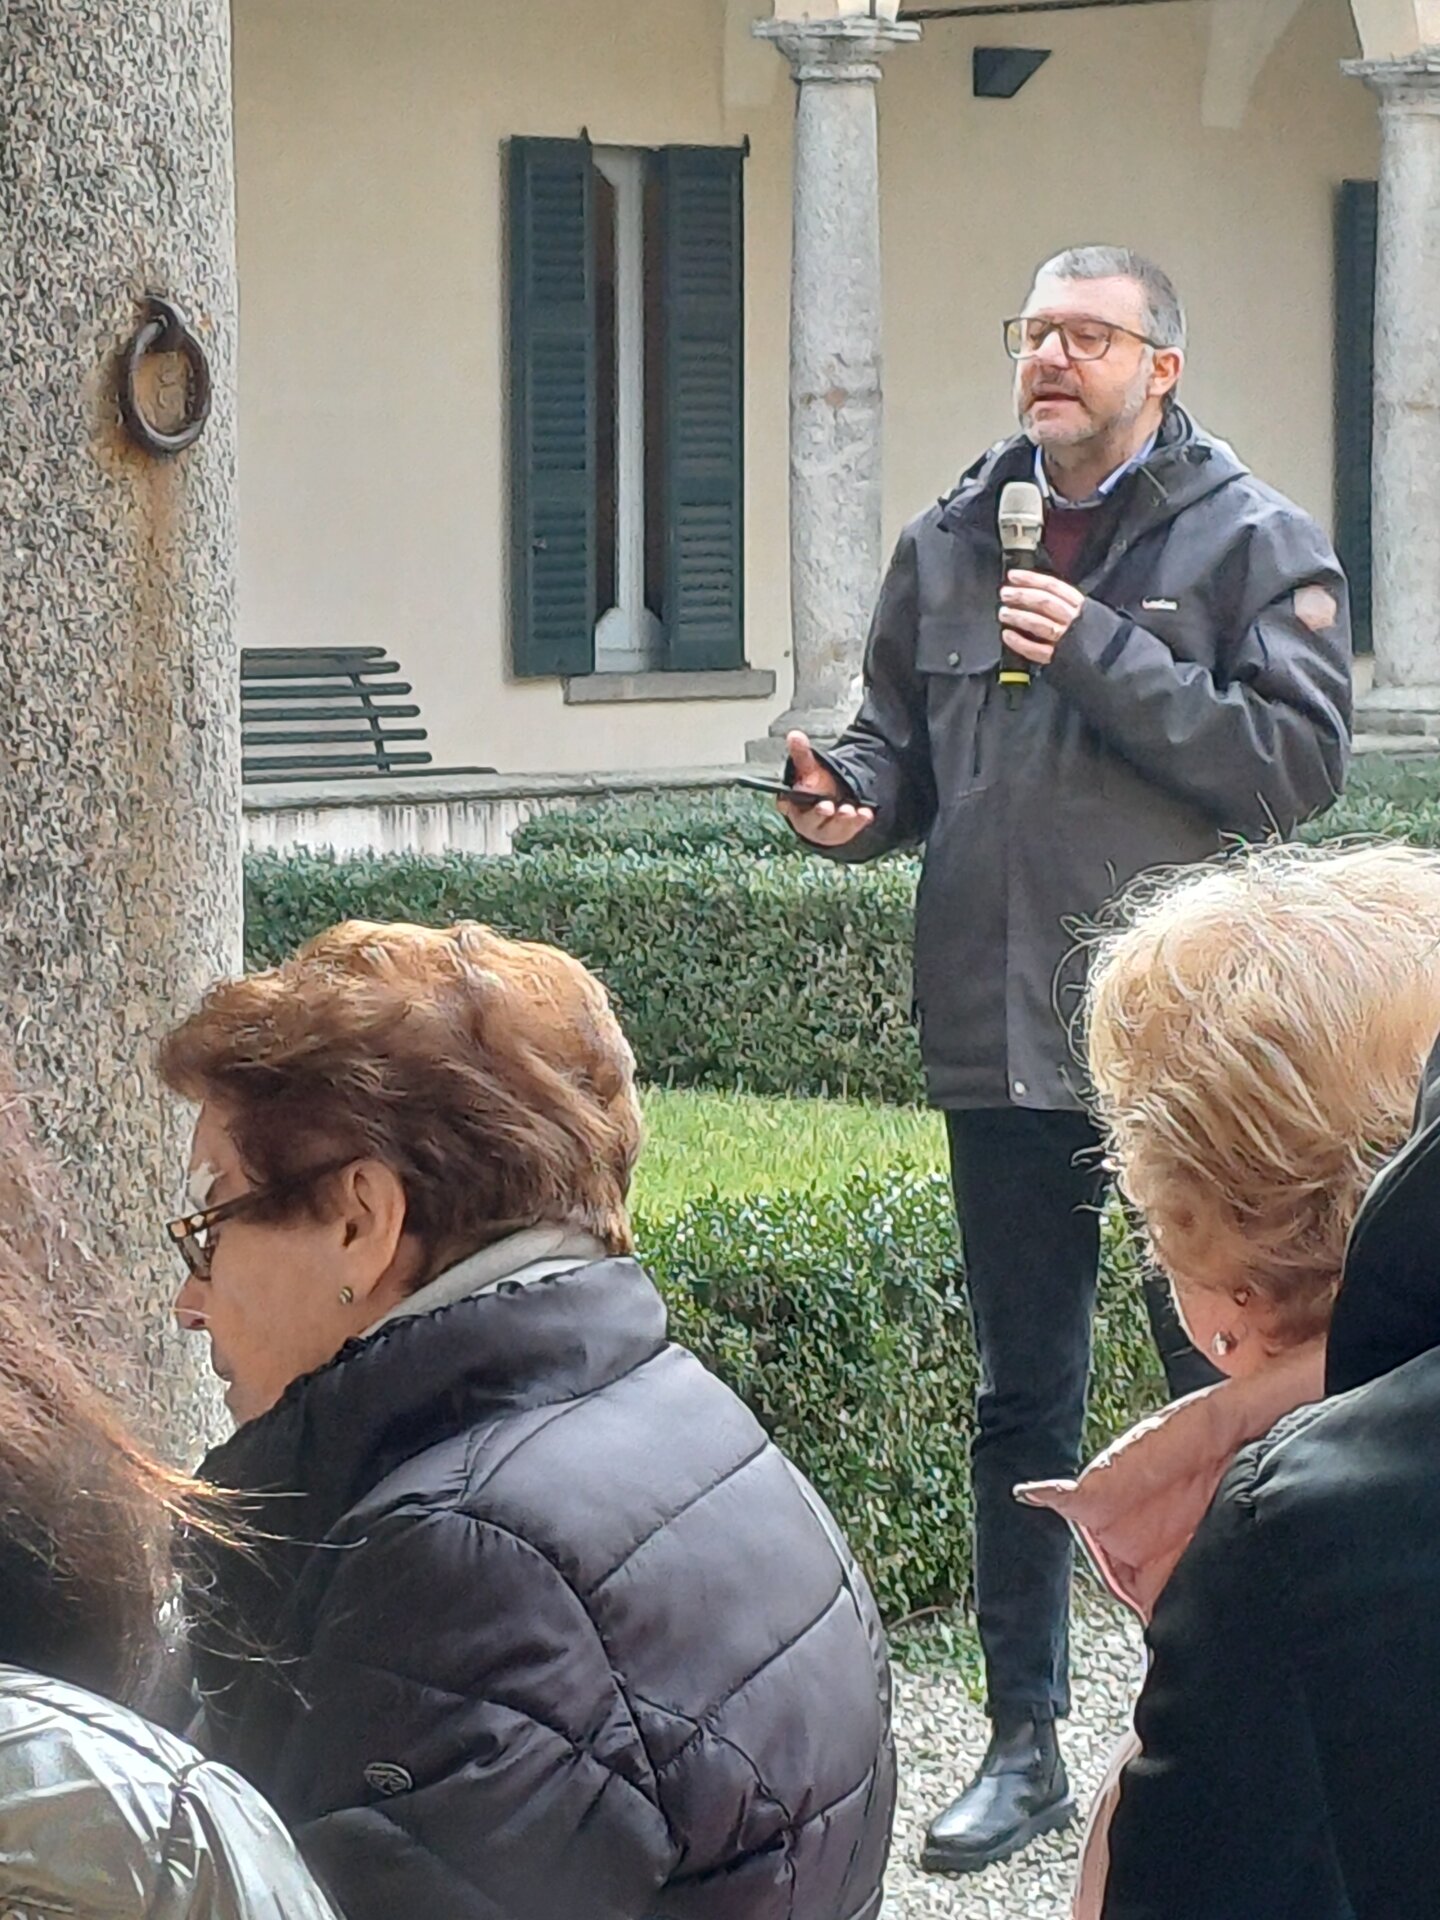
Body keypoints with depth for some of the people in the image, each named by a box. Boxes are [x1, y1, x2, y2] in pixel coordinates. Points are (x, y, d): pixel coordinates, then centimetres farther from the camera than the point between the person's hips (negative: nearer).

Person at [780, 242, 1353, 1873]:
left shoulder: (1252, 543, -4)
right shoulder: (951, 544, 11)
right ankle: (1024, 1742, 20)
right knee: (1022, 1404, 11)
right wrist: (851, 796, -4)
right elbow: (901, 742, 19)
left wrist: (1101, 654, -18)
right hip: (1001, 1047, 5)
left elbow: (1301, 760, -14)